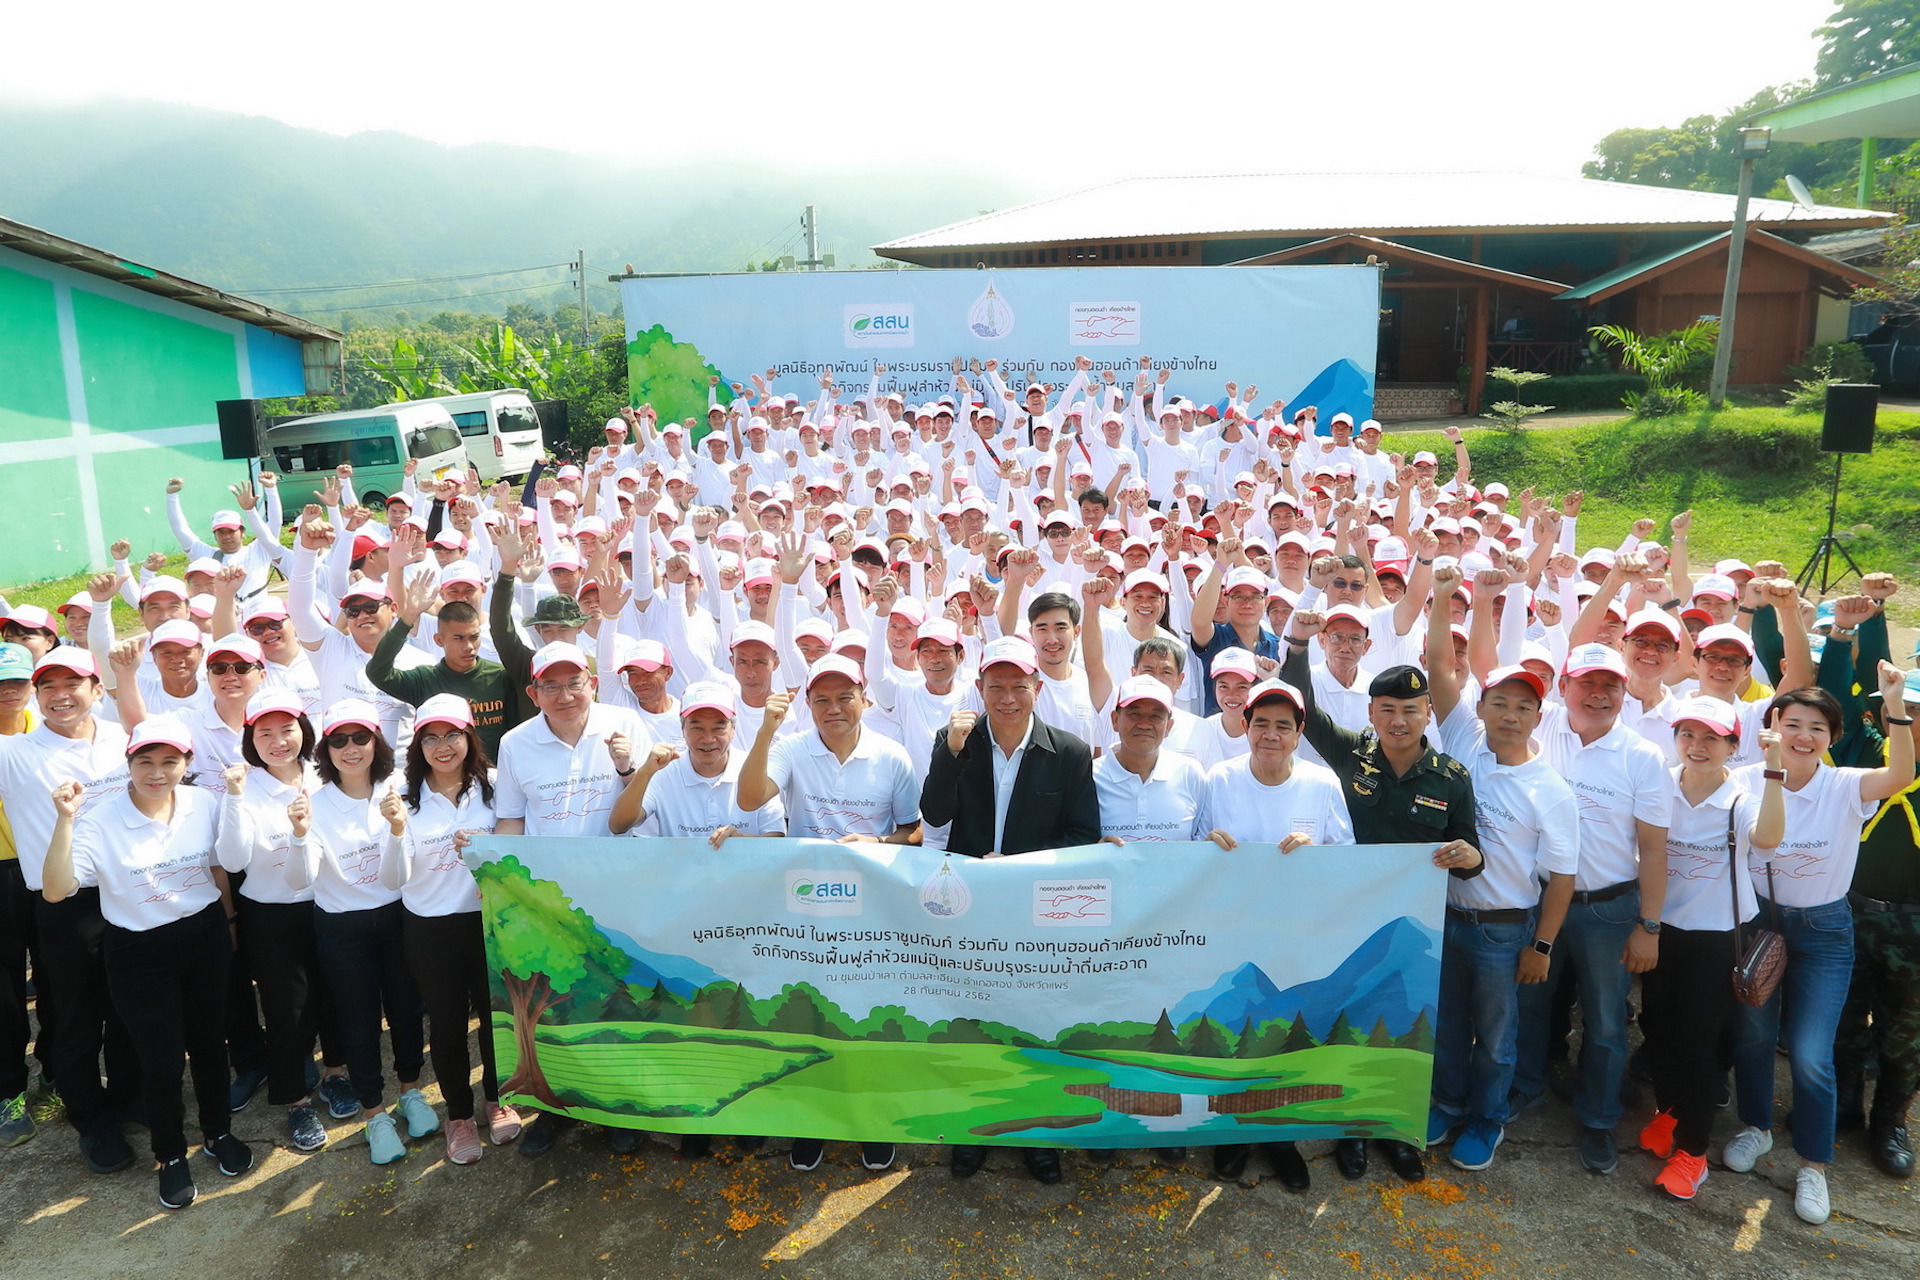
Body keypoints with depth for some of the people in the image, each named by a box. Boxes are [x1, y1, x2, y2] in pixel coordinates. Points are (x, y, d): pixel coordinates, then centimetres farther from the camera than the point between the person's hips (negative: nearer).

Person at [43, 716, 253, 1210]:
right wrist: (65, 821, -32)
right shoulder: (100, 822, -17)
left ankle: (218, 1132, 40)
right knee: (162, 1057, 5)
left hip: (204, 938, 3)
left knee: (209, 1040, 17)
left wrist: (227, 926, 12)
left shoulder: (205, 805, -9)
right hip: (138, 952, -2)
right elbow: (54, 890, -25)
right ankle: (170, 1156, 29)